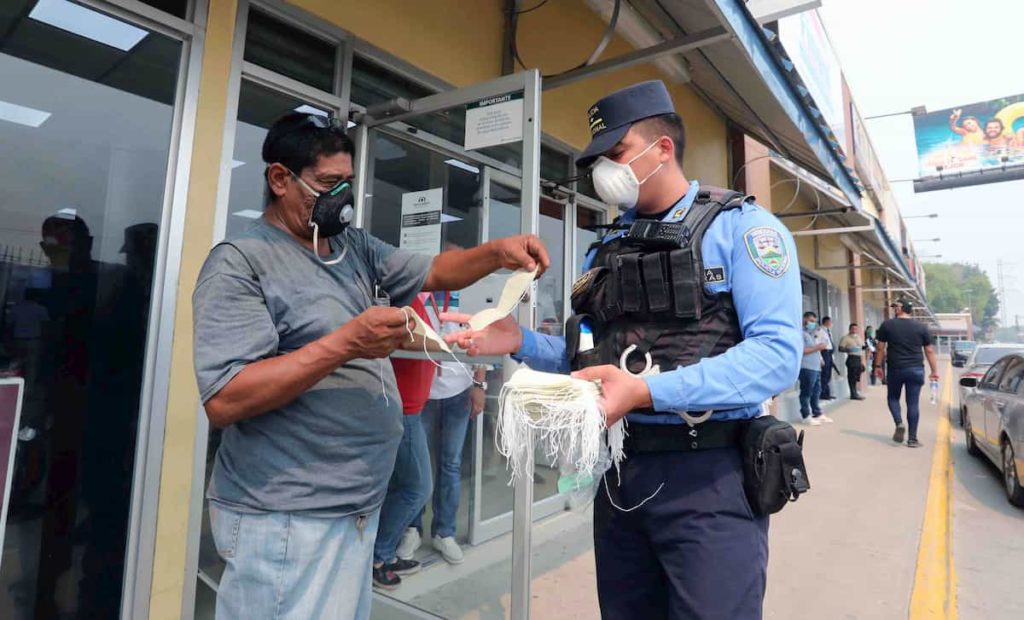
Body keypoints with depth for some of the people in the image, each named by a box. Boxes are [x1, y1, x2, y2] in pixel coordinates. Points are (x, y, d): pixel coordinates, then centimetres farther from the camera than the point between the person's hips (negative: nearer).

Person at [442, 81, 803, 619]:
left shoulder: (742, 227, -5)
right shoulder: (605, 249, 12)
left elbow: (776, 354, -18)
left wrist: (647, 390, -29)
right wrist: (520, 341, -6)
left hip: (708, 476, -5)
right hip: (620, 470, 6)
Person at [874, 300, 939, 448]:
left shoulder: (887, 325, -2)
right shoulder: (921, 327, 3)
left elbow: (881, 348, 0)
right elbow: (929, 350, 5)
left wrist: (878, 366, 8)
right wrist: (934, 370, 11)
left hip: (895, 369, -1)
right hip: (916, 370, 1)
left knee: (893, 398, 17)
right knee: (913, 403, 3)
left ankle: (899, 423, -6)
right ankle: (912, 439, 6)